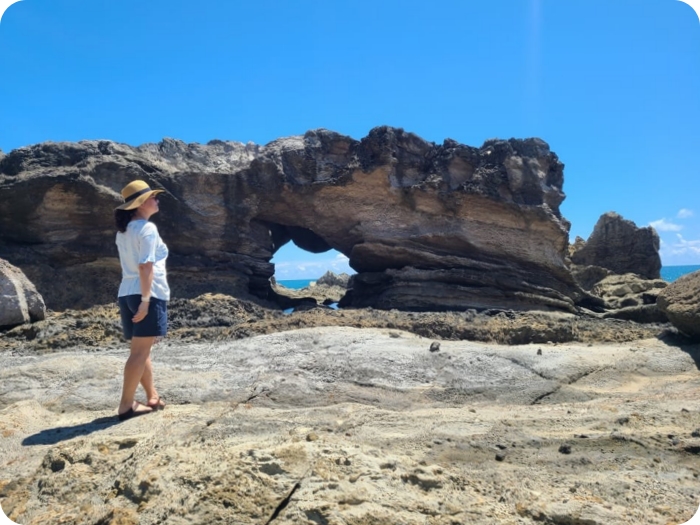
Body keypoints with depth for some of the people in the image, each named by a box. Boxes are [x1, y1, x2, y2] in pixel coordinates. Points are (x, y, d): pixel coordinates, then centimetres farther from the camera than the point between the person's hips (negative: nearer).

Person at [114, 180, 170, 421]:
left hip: (127, 293, 9)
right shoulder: (147, 228, -11)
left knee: (142, 350, 14)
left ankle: (153, 398, 24)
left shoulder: (124, 230, 16)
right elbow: (146, 266, -19)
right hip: (149, 293, -9)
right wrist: (145, 299, -21)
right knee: (140, 352, -4)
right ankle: (126, 406, 0)